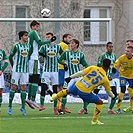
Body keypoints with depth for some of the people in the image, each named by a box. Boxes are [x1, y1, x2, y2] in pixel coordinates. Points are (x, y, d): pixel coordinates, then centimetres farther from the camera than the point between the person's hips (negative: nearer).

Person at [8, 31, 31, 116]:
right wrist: (14, 66, 5)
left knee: (24, 88, 2)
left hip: (25, 70, 4)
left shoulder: (29, 46, 7)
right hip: (16, 70, -4)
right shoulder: (16, 46, -7)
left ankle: (23, 107, 6)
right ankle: (10, 106, 4)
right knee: (13, 87, -2)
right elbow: (10, 57, 1)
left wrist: (27, 64, 13)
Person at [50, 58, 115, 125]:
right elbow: (109, 92, 11)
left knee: (67, 90, 37)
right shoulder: (105, 79, 0)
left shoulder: (93, 68, 3)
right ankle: (94, 120, 18)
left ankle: (55, 97, 59)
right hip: (85, 93, -4)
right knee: (100, 102, 15)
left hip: (77, 86, 4)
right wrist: (113, 96, 32)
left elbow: (80, 73, -3)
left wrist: (70, 77, 4)